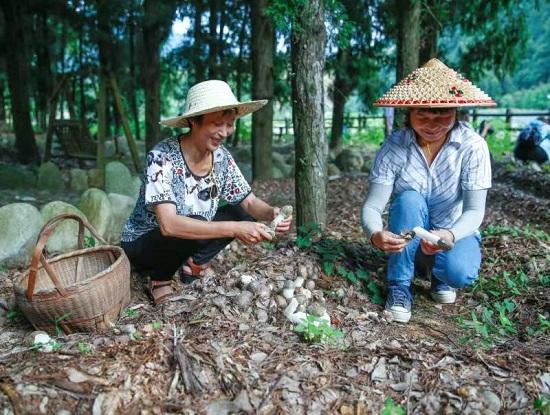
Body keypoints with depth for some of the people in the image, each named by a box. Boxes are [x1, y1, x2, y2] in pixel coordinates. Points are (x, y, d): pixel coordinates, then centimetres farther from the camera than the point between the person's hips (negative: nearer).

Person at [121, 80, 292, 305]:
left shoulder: (221, 157, -10)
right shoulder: (162, 157, -28)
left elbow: (249, 202, -3)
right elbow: (169, 224, -38)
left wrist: (271, 213, -26)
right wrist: (234, 229, -43)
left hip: (186, 246, 6)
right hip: (141, 245, -6)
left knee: (241, 213, -7)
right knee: (194, 225, -33)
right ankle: (160, 279, -7)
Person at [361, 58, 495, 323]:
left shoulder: (472, 146, -19)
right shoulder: (394, 147, -18)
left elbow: (474, 210, -22)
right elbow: (372, 206, -22)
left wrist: (449, 236, -44)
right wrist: (375, 234, -45)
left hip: (453, 234, 0)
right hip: (409, 236, 1)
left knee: (459, 272, -32)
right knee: (409, 199, -31)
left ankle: (439, 275, 6)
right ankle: (399, 287, -18)